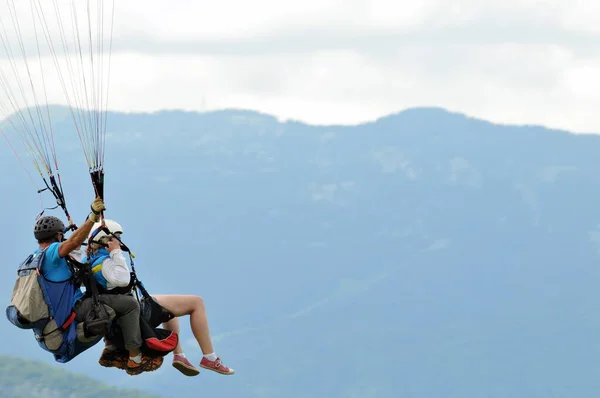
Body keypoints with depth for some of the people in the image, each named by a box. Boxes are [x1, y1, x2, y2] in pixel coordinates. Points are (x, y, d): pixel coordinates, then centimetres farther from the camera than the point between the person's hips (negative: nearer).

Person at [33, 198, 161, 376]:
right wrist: (93, 217, -41)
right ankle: (135, 360, -12)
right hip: (74, 310, -11)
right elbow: (73, 242, -35)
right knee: (130, 304, -13)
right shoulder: (51, 252, -16)